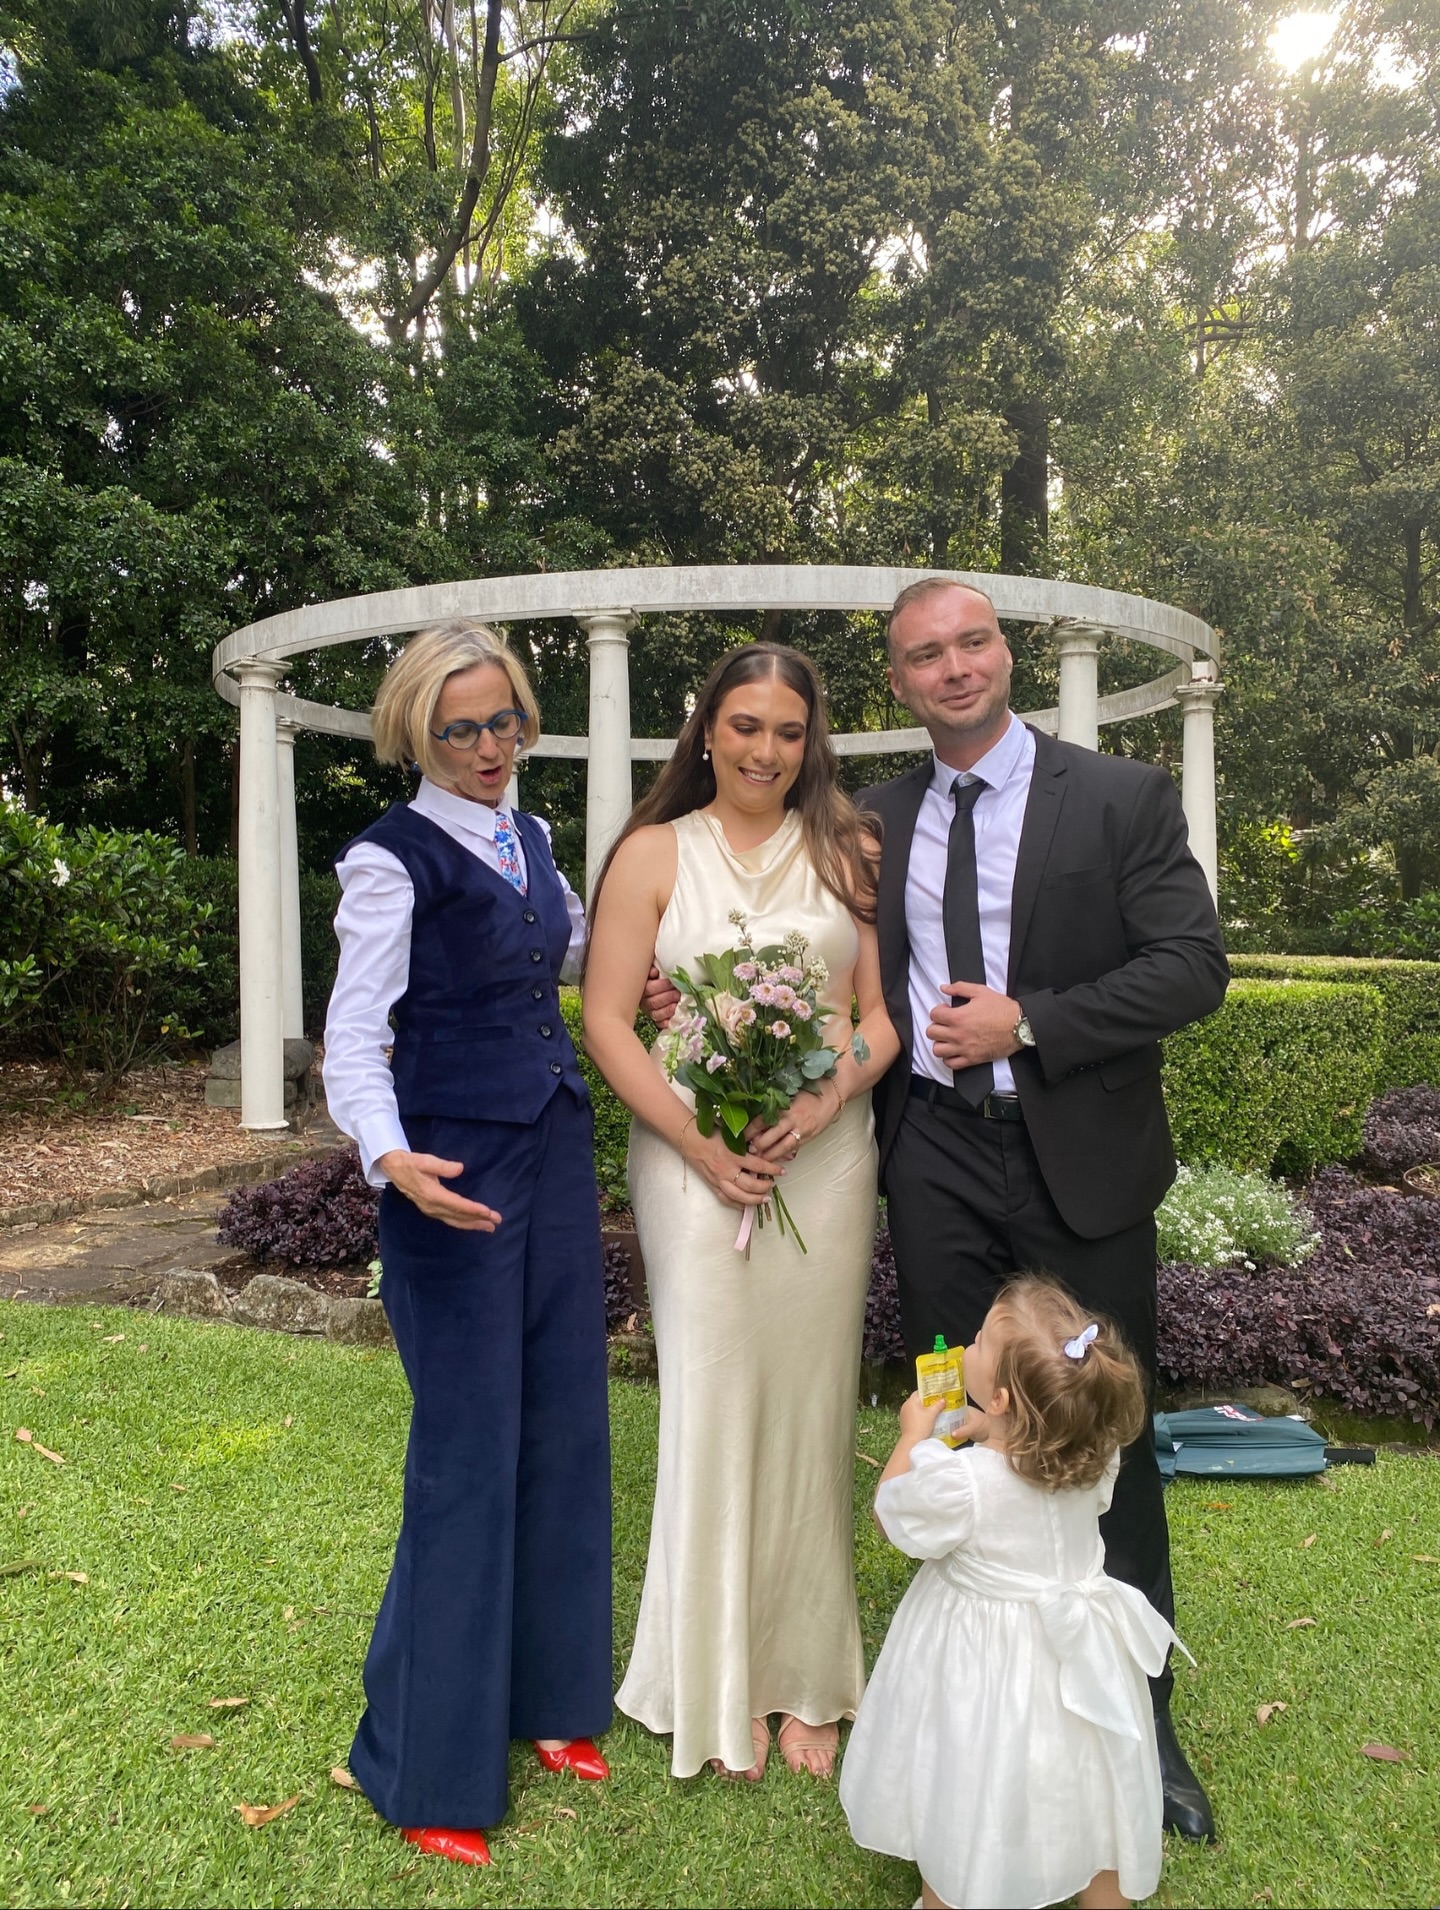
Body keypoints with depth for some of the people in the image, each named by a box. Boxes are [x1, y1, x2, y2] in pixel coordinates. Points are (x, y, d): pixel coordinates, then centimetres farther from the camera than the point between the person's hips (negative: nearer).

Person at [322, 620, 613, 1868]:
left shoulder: (530, 840, 10)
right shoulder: (393, 859, -9)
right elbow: (352, 1035, -14)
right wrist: (389, 1156, -30)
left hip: (556, 1154, 7)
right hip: (457, 1175, -7)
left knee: (565, 1424, 13)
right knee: (470, 1449, 1)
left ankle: (548, 1694, 34)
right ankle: (429, 1763, 22)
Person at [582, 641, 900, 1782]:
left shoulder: (846, 854, 9)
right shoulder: (654, 853, 3)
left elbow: (883, 1010, 6)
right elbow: (606, 1019, -2)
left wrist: (825, 1100, -13)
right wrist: (696, 1140, -12)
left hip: (827, 1159, 2)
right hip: (694, 1160, -1)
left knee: (811, 1409, 10)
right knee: (711, 1409, 5)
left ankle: (805, 1677, 28)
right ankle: (720, 1685, 25)